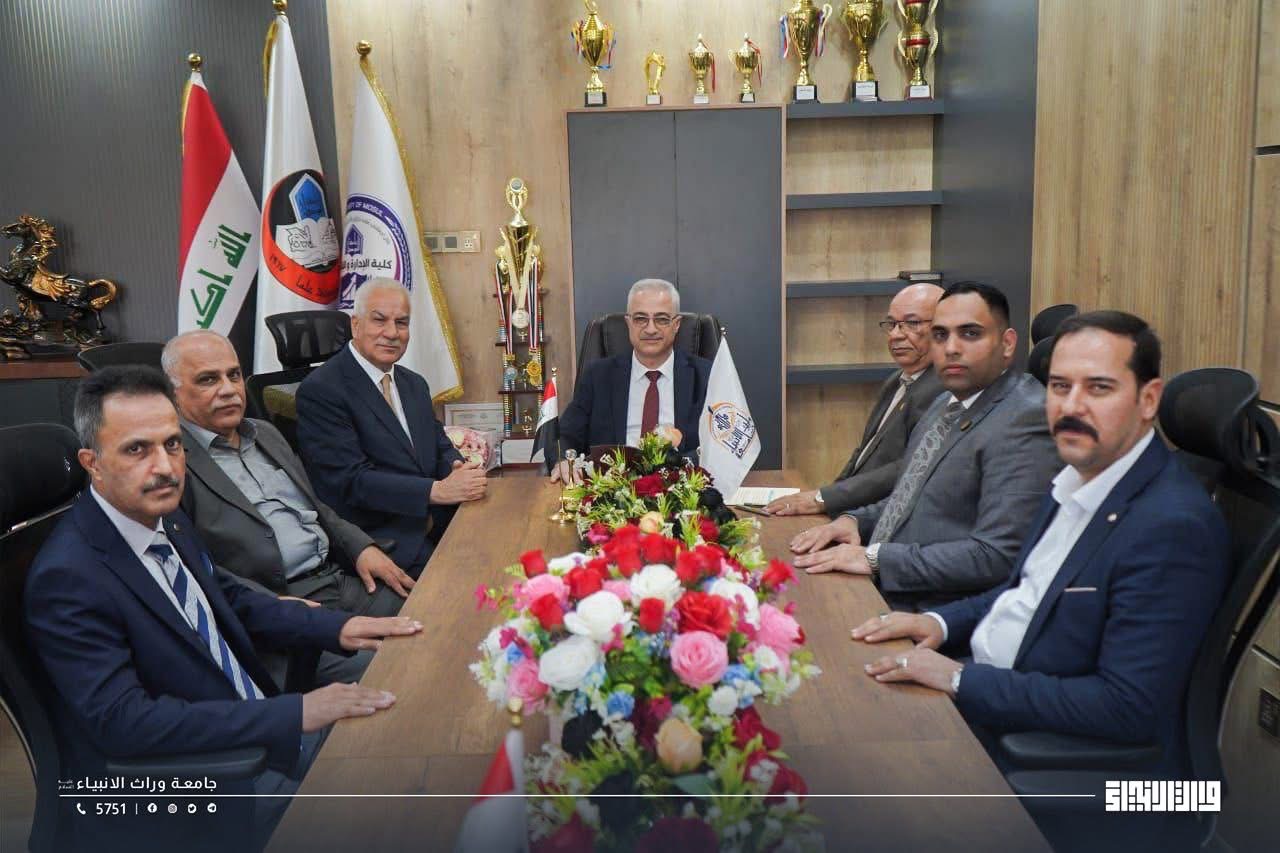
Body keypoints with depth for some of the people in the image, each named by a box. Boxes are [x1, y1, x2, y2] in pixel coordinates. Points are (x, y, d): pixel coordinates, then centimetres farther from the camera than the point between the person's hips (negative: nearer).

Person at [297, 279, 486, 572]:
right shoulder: (320, 390, -8)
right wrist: (438, 490, -22)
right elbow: (349, 480, -15)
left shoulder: (415, 384, 19)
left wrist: (461, 470, -7)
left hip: (434, 523, 7)